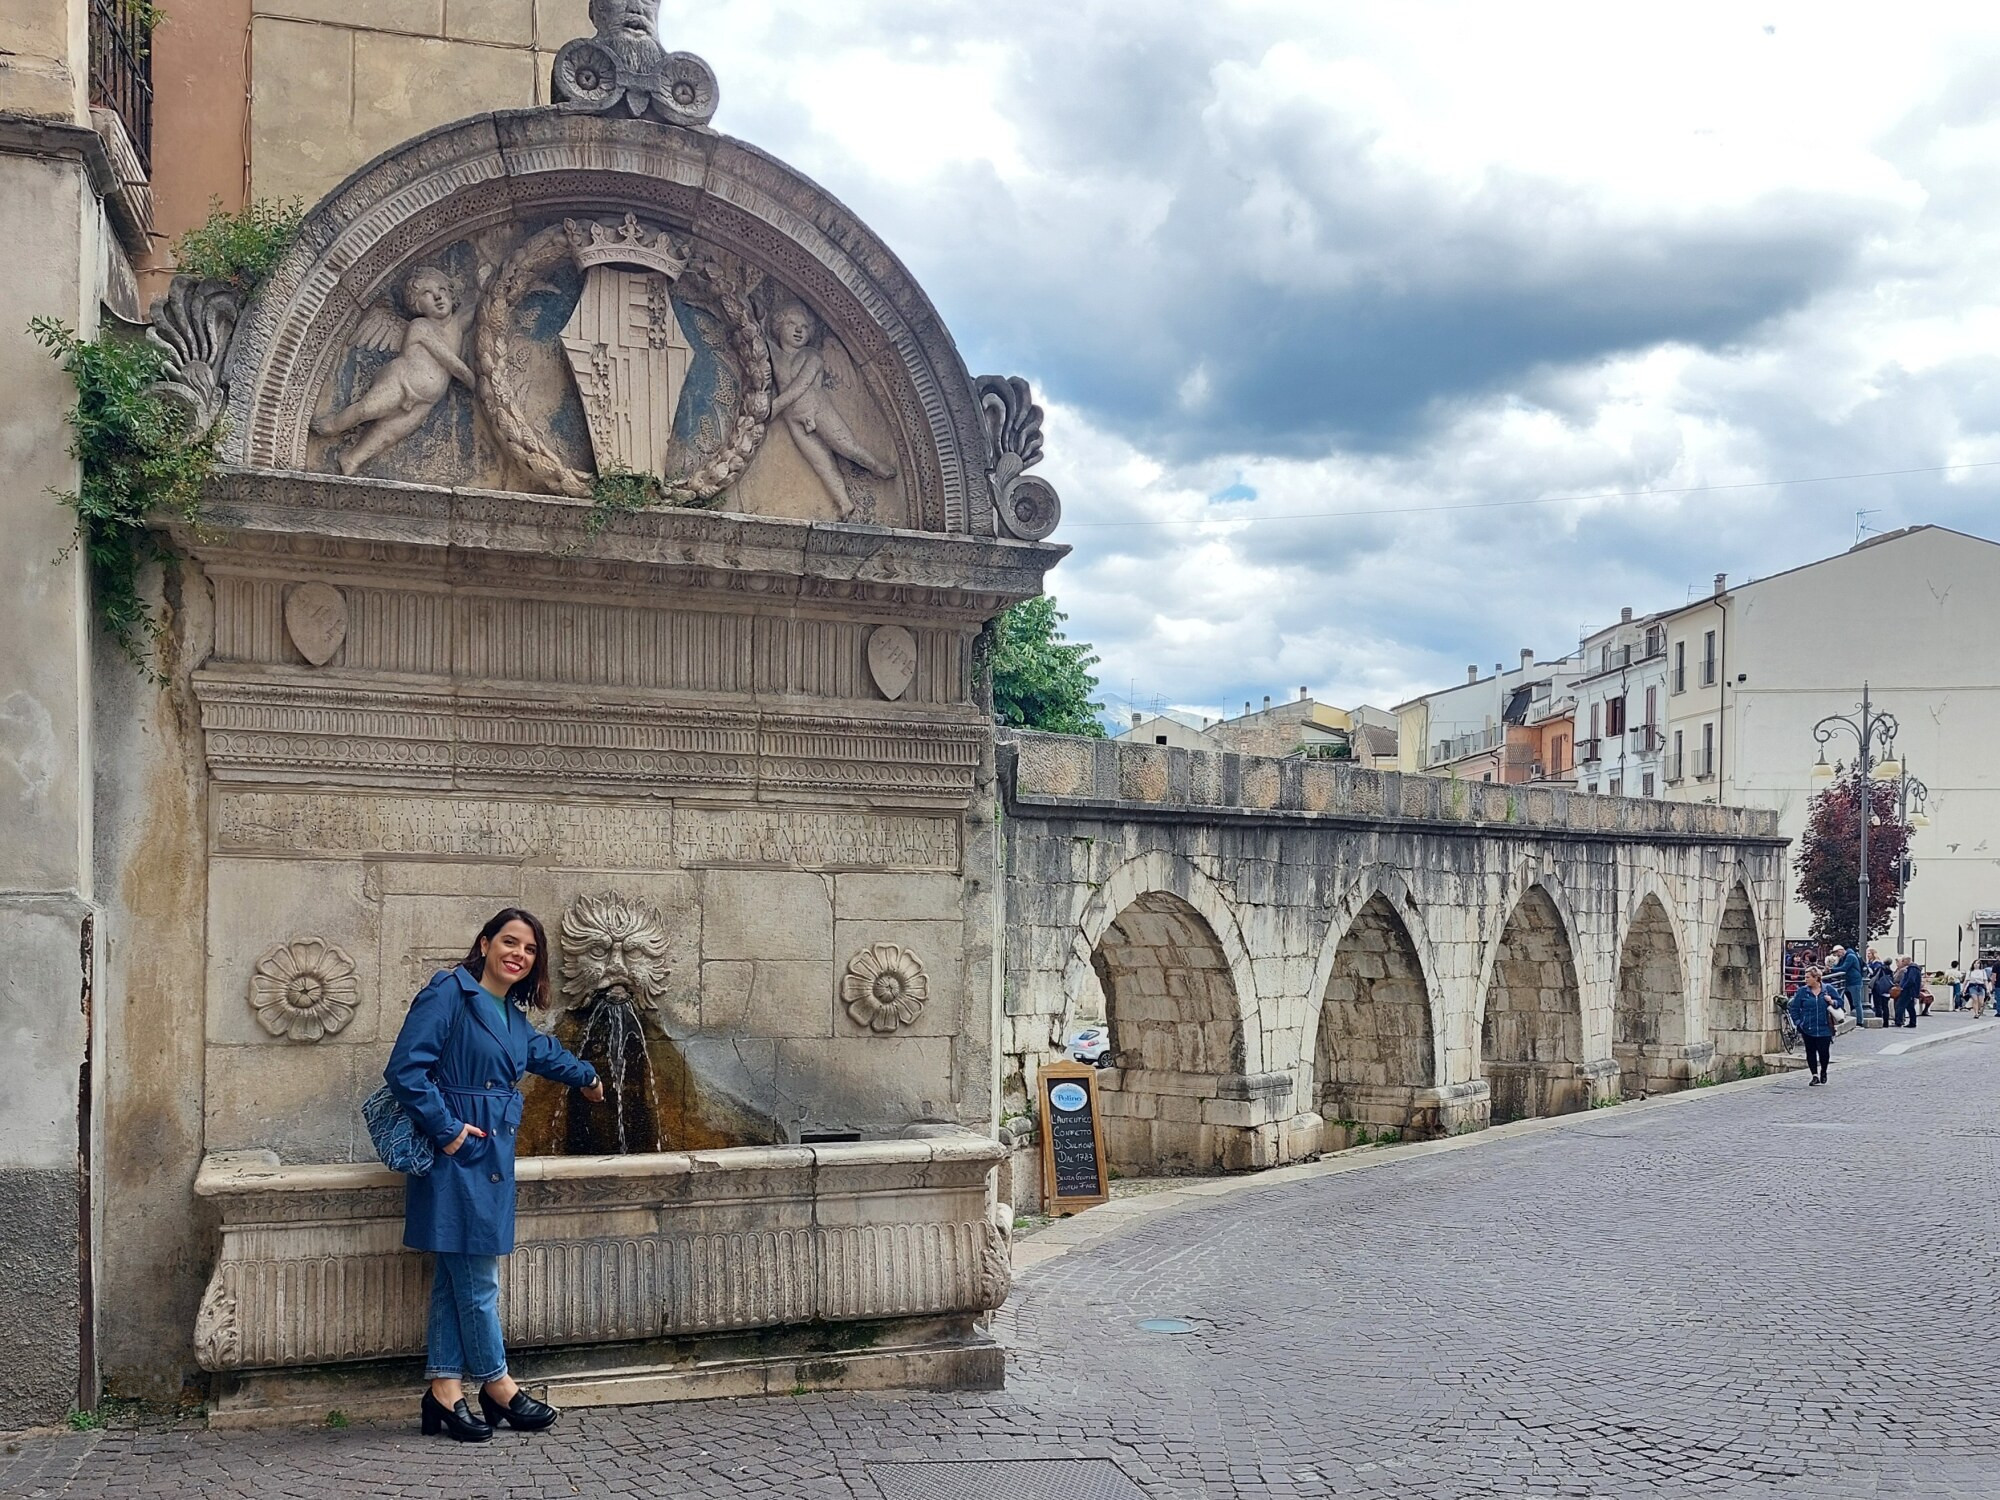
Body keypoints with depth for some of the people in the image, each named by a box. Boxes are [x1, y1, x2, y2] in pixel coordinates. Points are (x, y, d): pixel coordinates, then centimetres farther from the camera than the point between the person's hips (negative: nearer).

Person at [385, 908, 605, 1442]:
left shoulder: (512, 1014, 15)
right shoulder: (448, 992, -10)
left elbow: (542, 1052, 37)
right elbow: (405, 1069, -17)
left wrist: (586, 1076, 52)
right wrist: (447, 1130, -17)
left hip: (493, 1153, 8)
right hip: (457, 1152, -8)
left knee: (456, 1275, 9)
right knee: (476, 1278, -1)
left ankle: (444, 1391, 12)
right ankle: (497, 1385, 11)